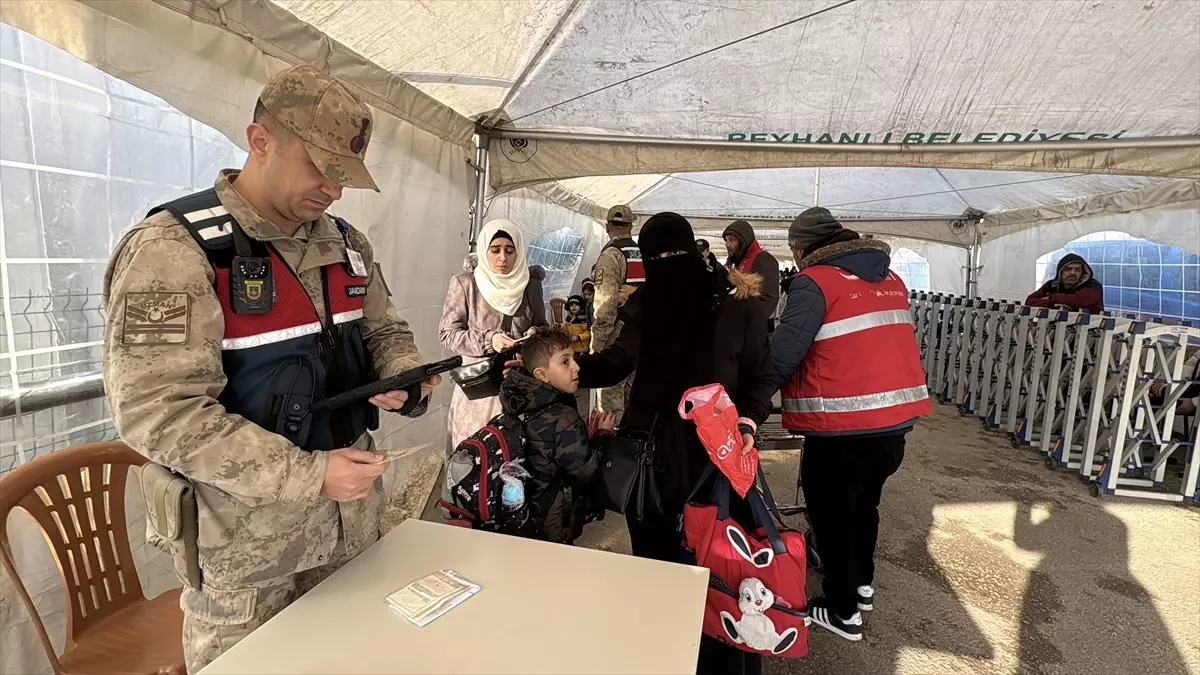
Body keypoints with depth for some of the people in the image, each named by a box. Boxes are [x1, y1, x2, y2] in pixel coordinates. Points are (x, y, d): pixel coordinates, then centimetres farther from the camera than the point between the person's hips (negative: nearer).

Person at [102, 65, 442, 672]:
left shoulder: (344, 243, 3)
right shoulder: (174, 249, -18)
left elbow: (384, 331, 12)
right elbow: (156, 411, -22)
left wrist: (401, 374, -11)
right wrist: (307, 476, -25)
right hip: (244, 539, -5)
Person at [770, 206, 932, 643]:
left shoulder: (814, 281, -11)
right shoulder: (890, 279, 12)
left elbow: (784, 353, -19)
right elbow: (876, 343, 14)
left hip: (843, 427, -8)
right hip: (897, 418, 8)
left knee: (831, 514, 11)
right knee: (864, 503, 26)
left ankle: (843, 611, 27)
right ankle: (863, 584, 45)